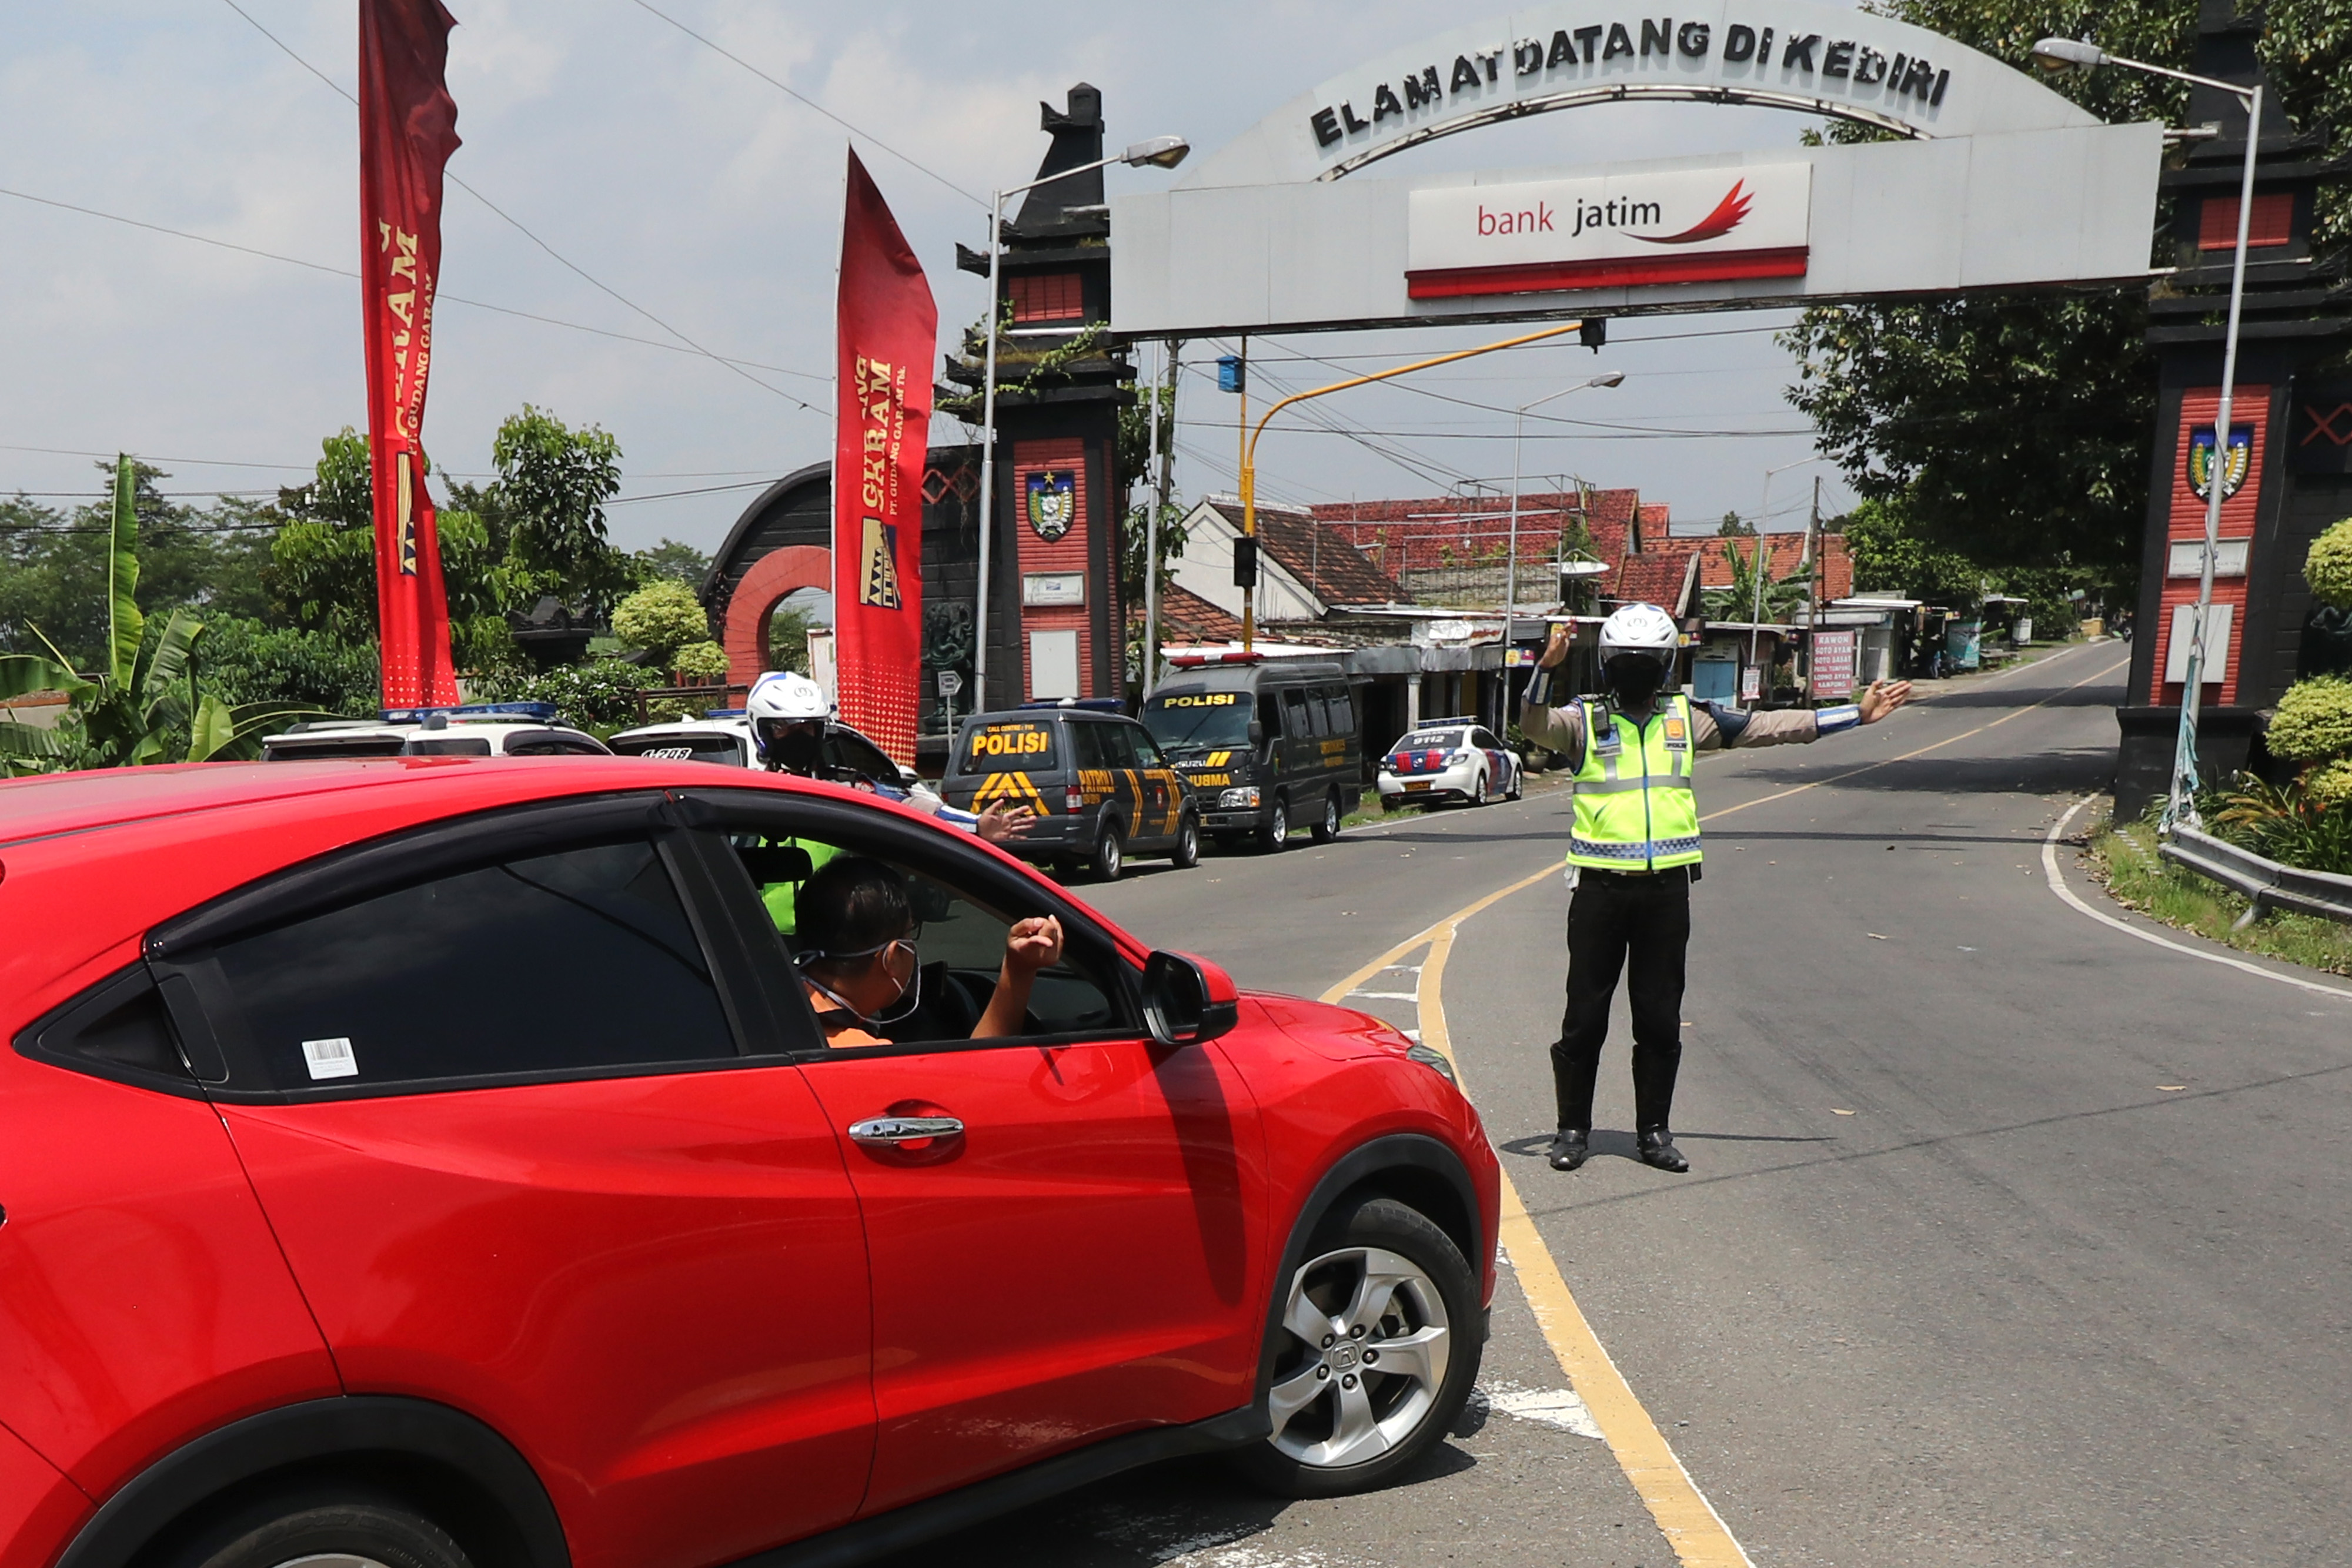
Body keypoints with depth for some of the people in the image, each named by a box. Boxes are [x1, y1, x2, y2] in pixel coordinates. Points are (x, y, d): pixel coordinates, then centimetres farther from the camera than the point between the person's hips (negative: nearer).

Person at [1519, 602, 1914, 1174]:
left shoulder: (1686, 718, 11)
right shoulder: (1584, 720, 1)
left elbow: (1767, 727, 14)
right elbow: (1534, 724, -17)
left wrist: (1856, 714, 15)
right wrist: (1546, 667, -35)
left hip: (1667, 886, 3)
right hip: (1600, 886, -3)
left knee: (1661, 1018, 9)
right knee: (1585, 1015, 3)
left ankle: (1654, 1131, 21)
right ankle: (1573, 1128, 15)